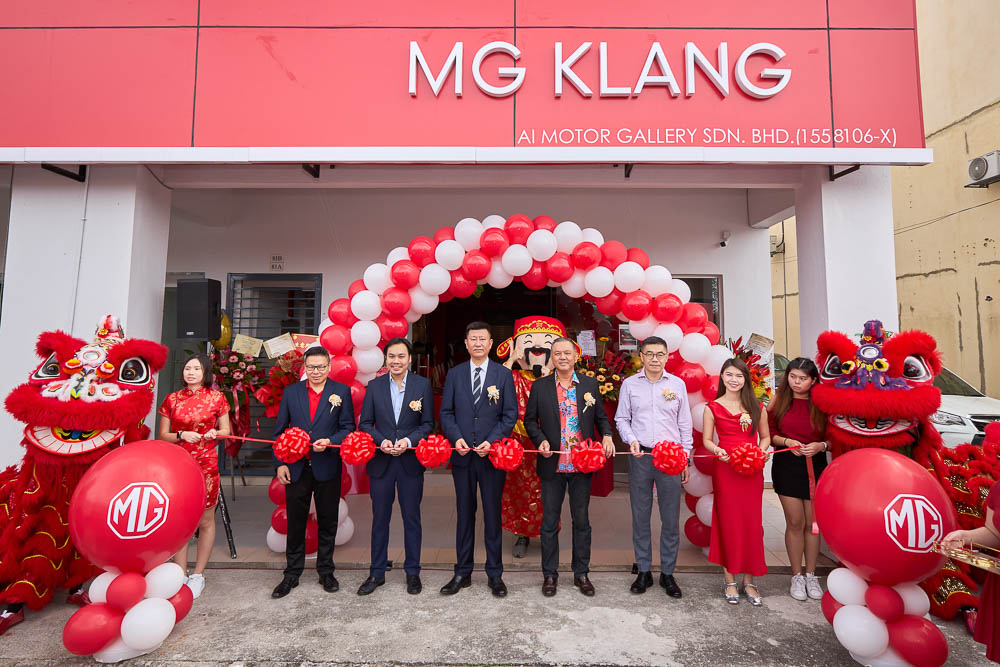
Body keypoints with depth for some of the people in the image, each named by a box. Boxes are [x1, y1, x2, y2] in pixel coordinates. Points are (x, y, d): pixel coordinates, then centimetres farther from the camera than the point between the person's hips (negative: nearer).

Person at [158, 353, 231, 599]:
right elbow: (162, 435, 8)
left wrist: (214, 433, -13)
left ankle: (198, 575, 20)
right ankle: (181, 575, 19)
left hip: (206, 465, -1)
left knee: (205, 521, 6)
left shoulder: (216, 397, 3)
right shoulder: (172, 399, 7)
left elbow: (226, 430, 8)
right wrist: (181, 435, -11)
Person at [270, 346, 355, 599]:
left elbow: (348, 427, -2)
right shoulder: (291, 392, 4)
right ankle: (292, 574, 28)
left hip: (328, 468, -1)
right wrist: (280, 463, -1)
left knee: (327, 522, 11)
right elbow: (280, 430, 6)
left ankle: (326, 572, 28)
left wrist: (330, 441, -19)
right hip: (296, 468, 1)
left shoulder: (342, 391, -1)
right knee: (295, 523, 11)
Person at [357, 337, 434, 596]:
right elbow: (365, 423, 3)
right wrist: (381, 441, -14)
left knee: (411, 517, 10)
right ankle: (377, 573, 29)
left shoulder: (423, 384, -2)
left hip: (411, 461, -1)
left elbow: (428, 424, -1)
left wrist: (408, 441, -17)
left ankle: (412, 572, 27)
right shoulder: (374, 386, 2)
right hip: (380, 461, 1)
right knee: (380, 518, 12)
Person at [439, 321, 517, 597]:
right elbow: (446, 412, 6)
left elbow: (510, 414, -1)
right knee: (464, 514, 12)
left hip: (492, 454, -1)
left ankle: (494, 574, 23)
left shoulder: (503, 375, 2)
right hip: (462, 454, 2)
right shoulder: (454, 374, 7)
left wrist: (492, 441, -13)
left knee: (493, 514, 8)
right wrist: (456, 438, -11)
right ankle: (462, 572, 25)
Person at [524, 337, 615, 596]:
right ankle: (549, 574, 26)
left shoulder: (590, 385, 4)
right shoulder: (539, 387, 1)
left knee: (581, 520, 13)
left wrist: (607, 436, -9)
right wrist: (540, 440, -13)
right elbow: (530, 420, 4)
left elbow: (601, 417, 9)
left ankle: (581, 573, 30)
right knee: (549, 521, 10)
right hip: (552, 464, -1)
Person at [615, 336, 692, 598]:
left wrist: (685, 458, 6)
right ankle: (644, 571, 21)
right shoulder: (629, 384, 4)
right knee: (640, 516, 7)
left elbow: (685, 424, 8)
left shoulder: (678, 384, 5)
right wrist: (631, 440, -10)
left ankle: (667, 573, 20)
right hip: (640, 456, 0)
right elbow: (621, 418, 8)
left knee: (671, 518, 5)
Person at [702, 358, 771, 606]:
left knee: (752, 523, 6)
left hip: (752, 471, 2)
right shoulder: (713, 407, 1)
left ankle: (749, 582, 20)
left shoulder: (756, 407, 7)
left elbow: (765, 437, 12)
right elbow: (706, 439, 3)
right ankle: (730, 581, 17)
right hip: (725, 470, -2)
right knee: (728, 523, 4)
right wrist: (717, 450, -17)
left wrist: (761, 450, -8)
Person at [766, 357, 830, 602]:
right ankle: (797, 576, 21)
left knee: (812, 523, 11)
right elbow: (769, 432, 1)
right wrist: (787, 441, -15)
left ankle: (811, 576, 28)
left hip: (816, 467, 1)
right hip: (786, 466, 0)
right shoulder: (779, 400, -2)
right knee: (795, 522, 4)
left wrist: (821, 446, -17)